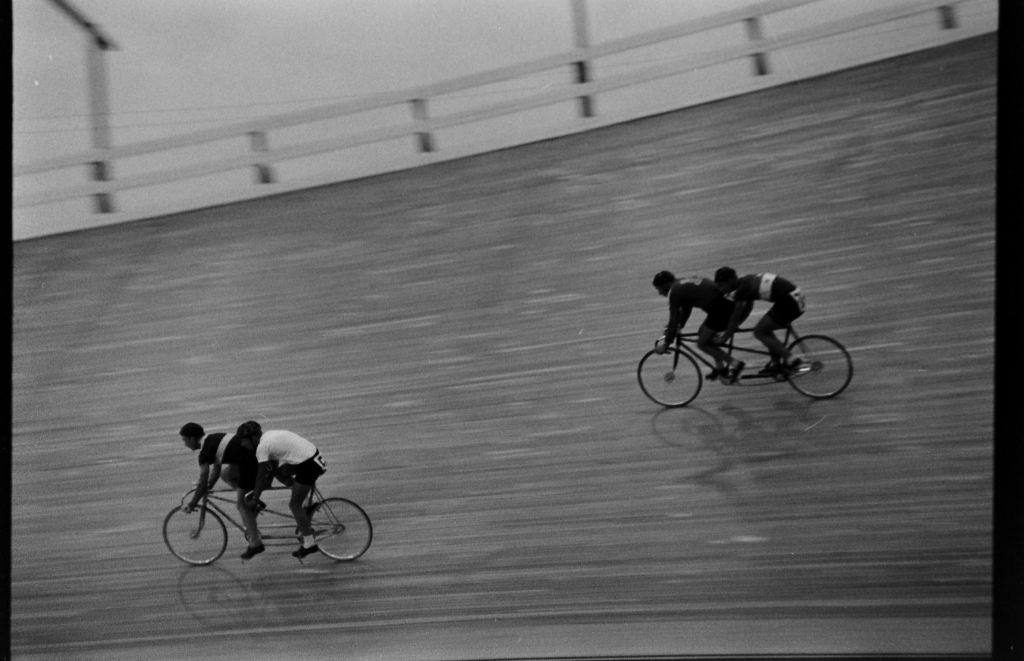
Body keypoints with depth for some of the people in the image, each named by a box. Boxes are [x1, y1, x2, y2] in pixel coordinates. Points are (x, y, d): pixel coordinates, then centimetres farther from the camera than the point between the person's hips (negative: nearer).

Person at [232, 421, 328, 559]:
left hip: (309, 465, -9)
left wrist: (255, 497, 1)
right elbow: (273, 467, 22)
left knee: (294, 505, -1)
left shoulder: (262, 447, -12)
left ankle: (309, 543, 3)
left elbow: (261, 475, -8)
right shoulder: (269, 435, 16)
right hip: (314, 454, 9)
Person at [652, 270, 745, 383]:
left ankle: (734, 363, -2)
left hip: (720, 310, -9)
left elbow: (674, 320, -2)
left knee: (702, 344, 4)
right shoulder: (685, 284, 23)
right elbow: (685, 311, 34)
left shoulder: (674, 292, -3)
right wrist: (679, 327, 39)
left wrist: (665, 344, 6)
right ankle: (720, 367, 26)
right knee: (702, 332, 24)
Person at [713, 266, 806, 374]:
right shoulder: (747, 281, 14)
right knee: (763, 329, 18)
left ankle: (790, 360, -3)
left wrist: (724, 337, -4)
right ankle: (776, 363, 20)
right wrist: (731, 328, 22)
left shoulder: (742, 289, -14)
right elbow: (747, 309, 23)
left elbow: (736, 316, -11)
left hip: (791, 303, -9)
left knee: (759, 332, -2)